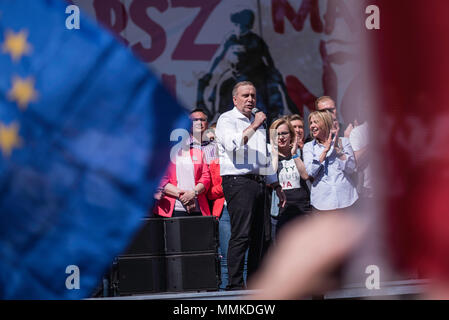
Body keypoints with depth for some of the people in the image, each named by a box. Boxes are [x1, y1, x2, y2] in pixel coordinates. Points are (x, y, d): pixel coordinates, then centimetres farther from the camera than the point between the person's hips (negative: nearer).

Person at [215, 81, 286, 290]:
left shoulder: (258, 121, 24)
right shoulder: (227, 119, 1)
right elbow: (233, 144, -20)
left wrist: (277, 186, 27)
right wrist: (253, 126, -16)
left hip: (258, 183, 8)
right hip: (237, 182, -8)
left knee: (259, 236, 6)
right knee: (241, 235, -14)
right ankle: (235, 285, -14)